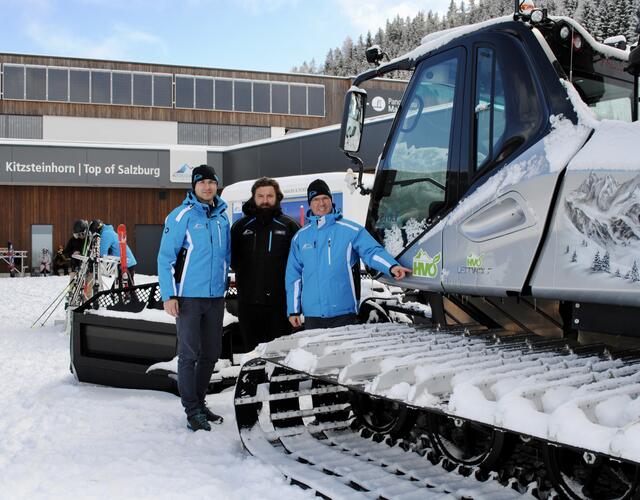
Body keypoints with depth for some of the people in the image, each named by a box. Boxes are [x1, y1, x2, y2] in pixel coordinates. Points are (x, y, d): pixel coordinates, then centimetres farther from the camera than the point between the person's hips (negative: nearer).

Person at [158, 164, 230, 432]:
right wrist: (168, 295, -14)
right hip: (188, 297, -6)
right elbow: (165, 257, -10)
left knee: (211, 353, 12)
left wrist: (224, 286, 15)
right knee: (189, 354, -1)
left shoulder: (222, 217, 9)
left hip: (215, 297, 6)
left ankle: (199, 402, 27)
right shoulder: (181, 215, -8)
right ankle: (192, 410, 9)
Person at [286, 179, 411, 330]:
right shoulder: (300, 237, 12)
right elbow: (294, 276, 12)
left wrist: (391, 267, -28)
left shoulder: (351, 230, 2)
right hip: (312, 314, 3)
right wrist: (293, 310, 8)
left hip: (343, 313, -3)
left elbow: (372, 251, -8)